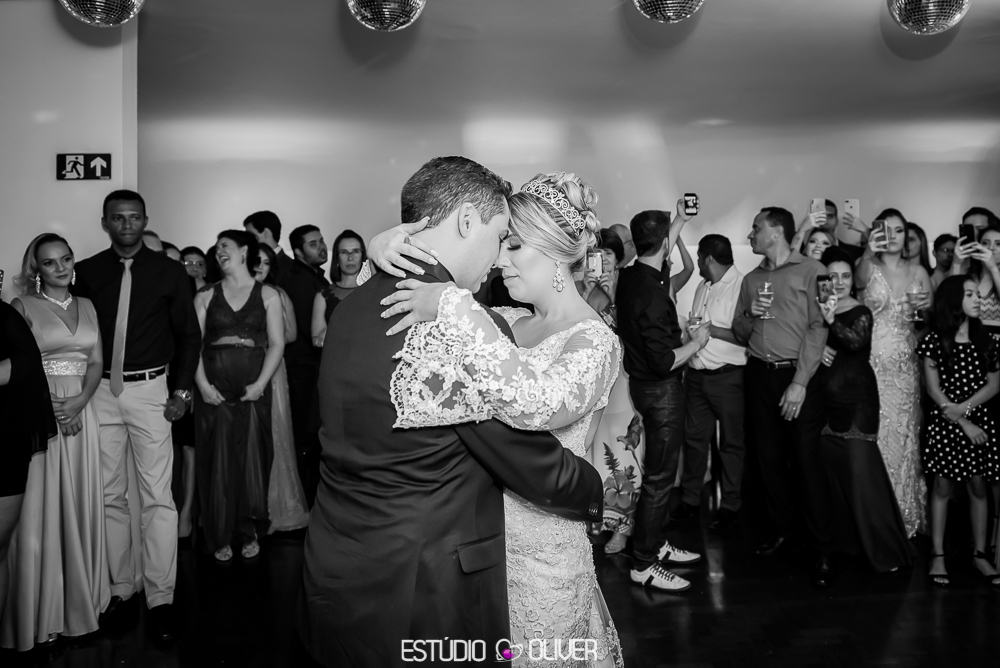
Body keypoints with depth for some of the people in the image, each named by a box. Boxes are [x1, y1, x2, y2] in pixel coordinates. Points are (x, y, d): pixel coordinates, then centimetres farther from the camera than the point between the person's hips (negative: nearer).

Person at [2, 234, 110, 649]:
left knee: (81, 505, 8)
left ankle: (81, 598, 21)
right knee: (41, 509, -1)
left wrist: (80, 401, -9)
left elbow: (97, 361, 8)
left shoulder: (86, 306, 12)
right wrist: (46, 403, -16)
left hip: (81, 412, 4)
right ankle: (41, 610, 10)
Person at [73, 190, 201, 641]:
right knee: (109, 496, 8)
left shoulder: (169, 272, 1)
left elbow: (188, 335, 6)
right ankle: (121, 586, 21)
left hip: (149, 390, -2)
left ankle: (160, 596, 4)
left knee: (157, 498, -3)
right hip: (100, 391, 2)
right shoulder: (86, 272, 5)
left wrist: (183, 390, -2)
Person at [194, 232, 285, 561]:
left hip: (253, 389, -1)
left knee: (252, 459, 1)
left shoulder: (268, 295, 7)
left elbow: (277, 343, 0)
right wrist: (202, 384, -10)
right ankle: (219, 537, 14)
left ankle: (249, 531, 15)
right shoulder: (205, 297, 10)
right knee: (217, 462, 3)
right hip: (214, 390, 1)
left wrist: (260, 384, -10)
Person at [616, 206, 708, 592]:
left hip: (642, 383, 9)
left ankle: (656, 544, 32)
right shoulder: (653, 294, -27)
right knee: (659, 476, -1)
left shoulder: (629, 277, -1)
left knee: (659, 469, 20)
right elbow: (664, 361, -27)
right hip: (661, 389, -9)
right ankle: (643, 564, 8)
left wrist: (678, 224, 33)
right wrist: (696, 343, -10)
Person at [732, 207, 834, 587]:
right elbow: (739, 334, 17)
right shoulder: (751, 280, 15)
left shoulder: (810, 271, -3)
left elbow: (818, 328, -10)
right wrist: (751, 316, -6)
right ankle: (784, 527, 22)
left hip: (797, 374, -5)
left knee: (806, 459, -6)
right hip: (759, 374, 5)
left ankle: (823, 548, 2)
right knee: (768, 456, 7)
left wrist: (800, 382, -16)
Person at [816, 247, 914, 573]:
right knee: (832, 470, 9)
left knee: (860, 471, -9)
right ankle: (845, 540, 23)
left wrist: (832, 321, -34)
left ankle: (884, 549, 0)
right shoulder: (817, 308, 9)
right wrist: (817, 349, -11)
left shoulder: (861, 312, -3)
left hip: (857, 400, -5)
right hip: (826, 399, 5)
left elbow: (857, 342, -21)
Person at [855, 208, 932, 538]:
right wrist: (868, 254, -48)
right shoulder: (868, 268, -2)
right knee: (873, 438, -3)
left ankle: (906, 517, 23)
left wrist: (927, 309, -6)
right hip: (872, 363, -3)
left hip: (905, 366, 3)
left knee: (903, 437, 9)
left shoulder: (919, 272, 9)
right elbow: (859, 279, -28)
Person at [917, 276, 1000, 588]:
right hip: (945, 423, -3)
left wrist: (963, 407, -14)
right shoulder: (934, 341, -4)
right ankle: (937, 556, 8)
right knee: (943, 488, 2)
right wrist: (963, 422, -11)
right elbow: (934, 390, -6)